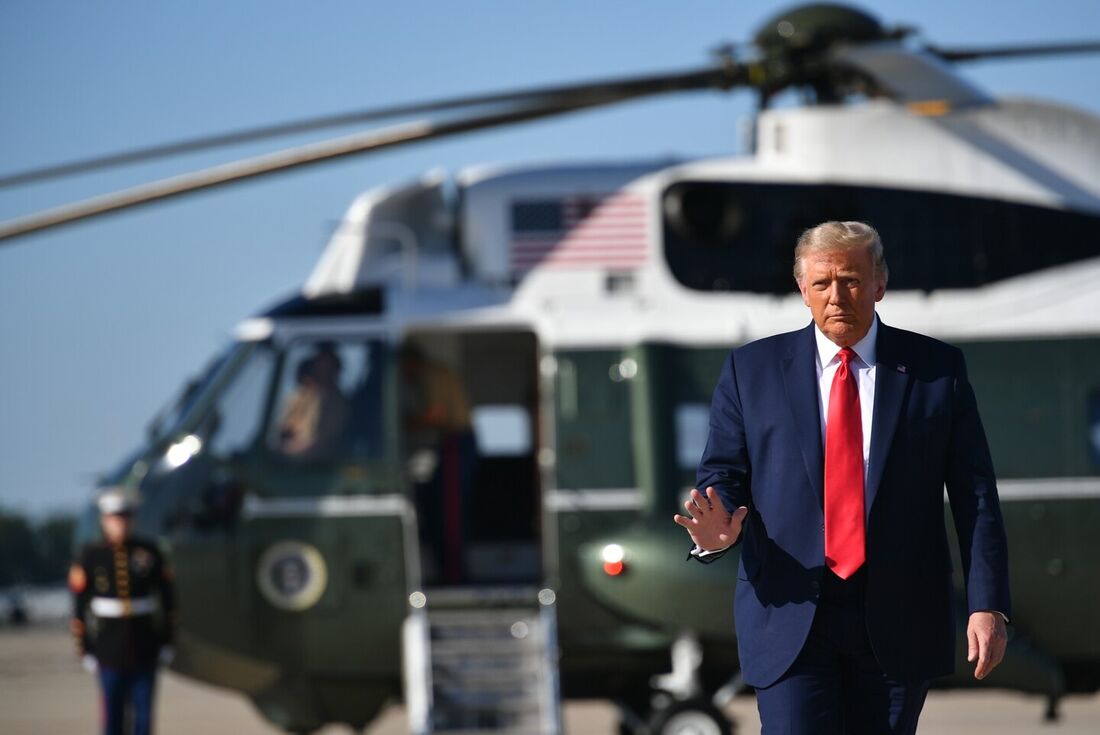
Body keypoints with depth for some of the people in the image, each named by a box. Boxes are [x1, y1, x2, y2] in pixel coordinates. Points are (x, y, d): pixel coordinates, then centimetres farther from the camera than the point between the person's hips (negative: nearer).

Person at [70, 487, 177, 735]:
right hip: (110, 655, -1)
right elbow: (79, 606, 0)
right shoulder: (91, 556, -2)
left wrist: (166, 642, 6)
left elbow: (168, 598, 8)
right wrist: (85, 650, -3)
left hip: (145, 649, 1)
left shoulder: (149, 552, 1)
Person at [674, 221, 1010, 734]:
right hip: (791, 615, -1)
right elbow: (722, 475, 7)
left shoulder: (937, 369, 5)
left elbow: (974, 494, 3)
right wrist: (717, 530, -18)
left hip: (898, 621, 1)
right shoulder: (752, 369, 7)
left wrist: (987, 605, -6)